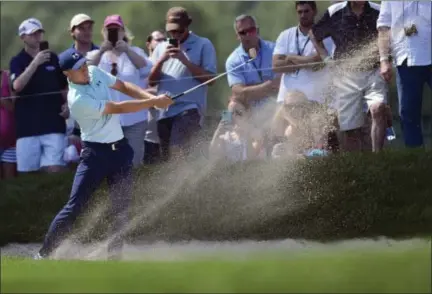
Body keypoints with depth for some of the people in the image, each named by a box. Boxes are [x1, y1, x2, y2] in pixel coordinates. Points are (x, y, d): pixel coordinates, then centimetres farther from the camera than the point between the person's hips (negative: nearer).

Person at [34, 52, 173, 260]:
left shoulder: (95, 72, -1)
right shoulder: (78, 100, -24)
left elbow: (122, 86, 7)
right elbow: (119, 108, -24)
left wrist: (150, 96, -11)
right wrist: (154, 102, -22)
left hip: (119, 148, 7)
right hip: (96, 153, -7)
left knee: (121, 206, 5)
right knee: (75, 207, -9)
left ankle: (114, 254, 11)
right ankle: (44, 254, -3)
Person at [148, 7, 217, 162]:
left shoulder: (203, 45, 3)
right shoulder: (161, 47, 17)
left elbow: (210, 78, -5)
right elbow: (151, 81, 12)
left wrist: (185, 60, -12)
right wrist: (161, 60, -4)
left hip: (189, 109, -6)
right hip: (164, 112, 6)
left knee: (178, 154, -23)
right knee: (168, 159, 6)